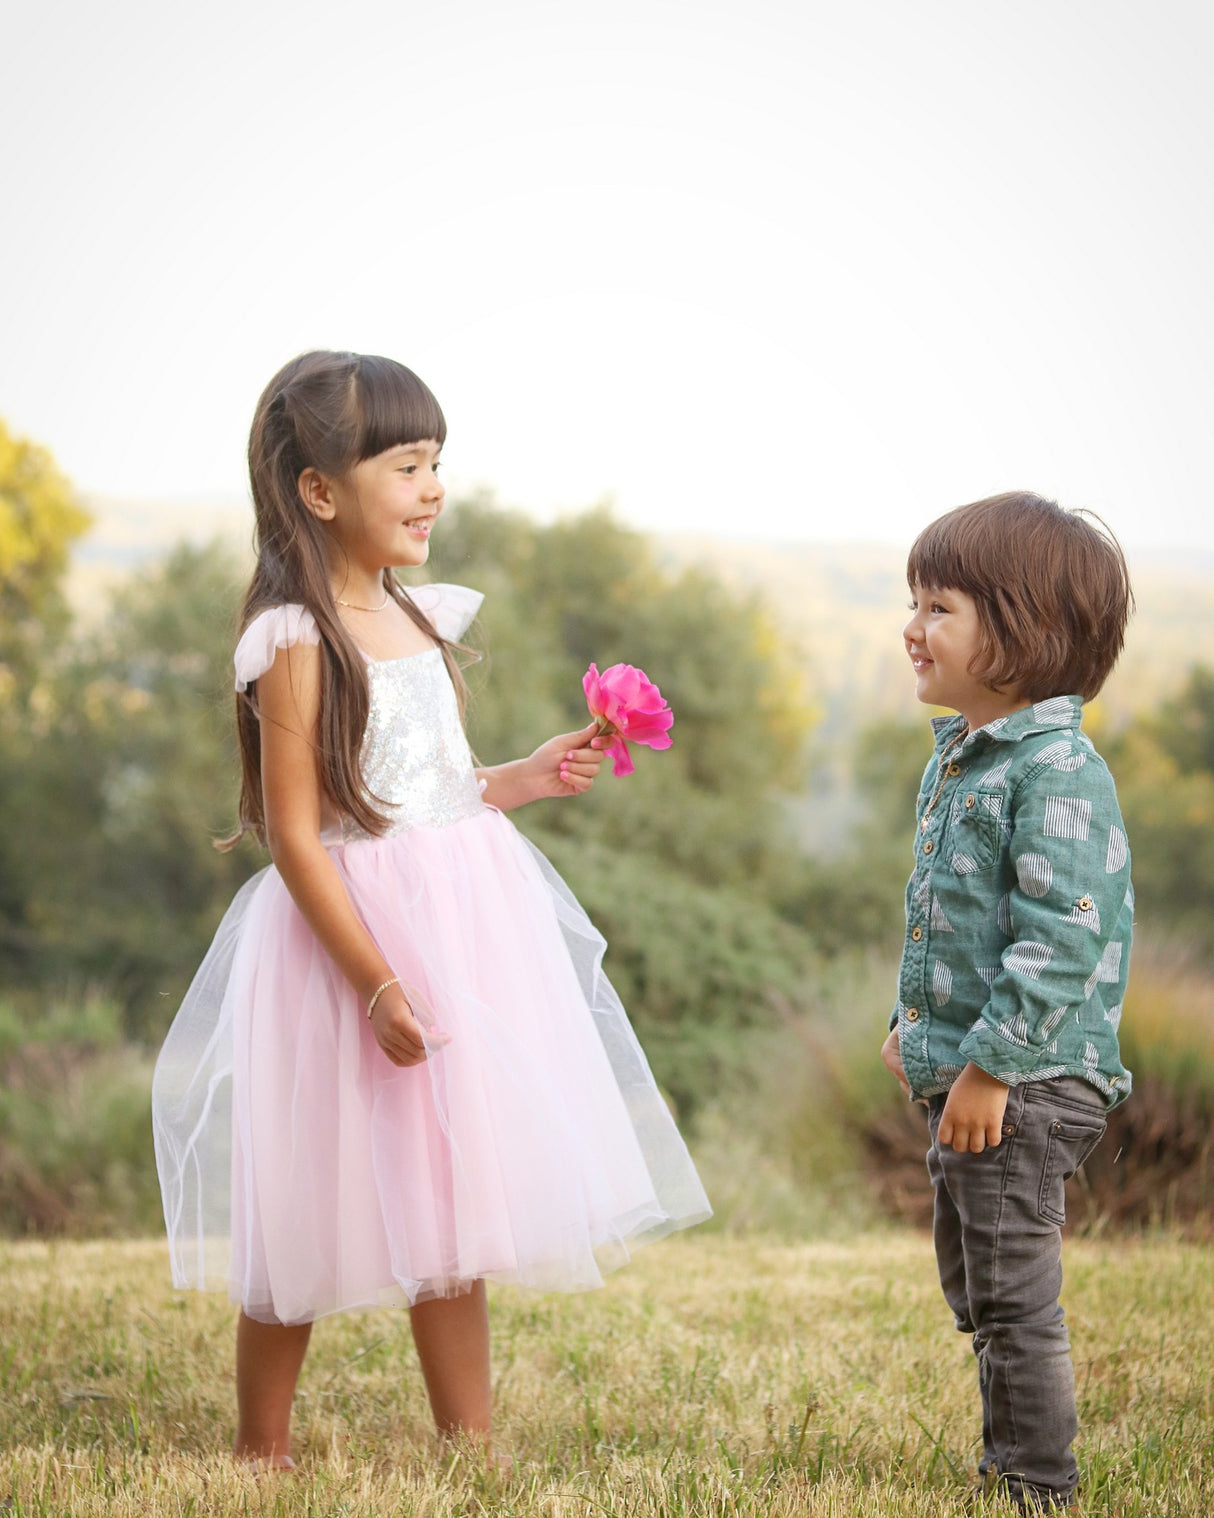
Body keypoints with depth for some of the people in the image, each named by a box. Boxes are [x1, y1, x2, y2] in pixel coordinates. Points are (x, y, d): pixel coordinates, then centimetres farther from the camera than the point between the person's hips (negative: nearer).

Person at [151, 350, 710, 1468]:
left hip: (465, 915, 8)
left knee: (450, 1196, 12)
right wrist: (375, 981, -21)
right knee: (318, 1207, 3)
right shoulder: (297, 644, -15)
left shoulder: (418, 621, 9)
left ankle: (471, 1449, 21)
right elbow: (295, 833, -17)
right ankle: (261, 1449, 20)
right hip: (354, 930, -7)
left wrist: (525, 781, 7)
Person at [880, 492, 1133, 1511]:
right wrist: (915, 1022, 18)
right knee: (976, 1290, 19)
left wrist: (991, 1065, -24)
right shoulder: (956, 761, 12)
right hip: (968, 1077, 10)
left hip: (1025, 1083, -10)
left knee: (1014, 1295, -2)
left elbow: (1061, 938, -23)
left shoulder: (1057, 771, -19)